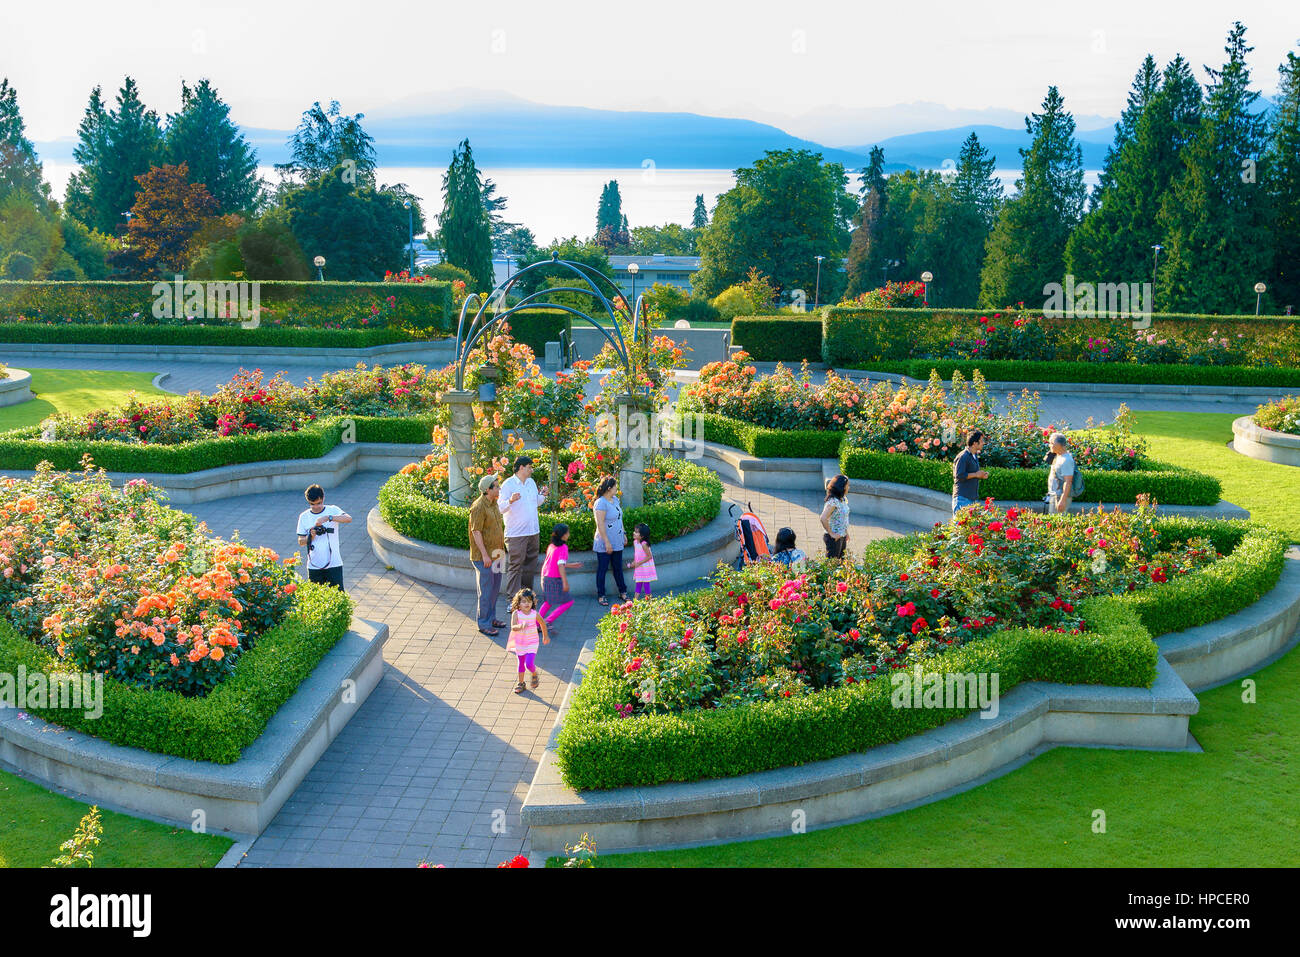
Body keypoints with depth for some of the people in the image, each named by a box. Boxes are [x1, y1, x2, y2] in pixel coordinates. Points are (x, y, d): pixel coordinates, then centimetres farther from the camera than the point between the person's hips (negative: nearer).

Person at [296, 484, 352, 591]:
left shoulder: (333, 510, -3)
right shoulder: (304, 517, 4)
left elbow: (348, 518, -22)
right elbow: (300, 541, 6)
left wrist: (328, 517, -32)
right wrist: (311, 536, -15)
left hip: (334, 563, -2)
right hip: (314, 566, 2)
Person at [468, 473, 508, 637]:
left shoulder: (494, 504, 10)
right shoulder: (479, 507, -18)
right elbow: (476, 532, -20)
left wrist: (501, 549, 20)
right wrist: (485, 555, -23)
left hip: (495, 553, 9)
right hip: (483, 556, -9)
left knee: (495, 588, 16)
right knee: (486, 590, -4)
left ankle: (491, 617, 28)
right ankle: (484, 624, 3)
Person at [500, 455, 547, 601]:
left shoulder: (531, 482, 13)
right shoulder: (508, 484, -10)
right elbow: (501, 508, -14)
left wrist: (542, 495, 6)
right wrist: (511, 500, -32)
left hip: (533, 532, 7)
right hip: (516, 534, -7)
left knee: (530, 565, 14)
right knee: (515, 566, -6)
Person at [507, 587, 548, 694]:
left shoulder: (535, 614, -12)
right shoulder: (516, 614, -16)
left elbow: (542, 623, 8)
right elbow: (513, 627, -28)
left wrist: (545, 636, 19)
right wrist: (521, 626, -50)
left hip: (532, 644, -1)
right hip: (519, 644, 1)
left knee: (529, 664, -14)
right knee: (521, 663, 17)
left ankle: (534, 674, 20)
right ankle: (521, 683, 37)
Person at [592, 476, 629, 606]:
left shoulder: (615, 500, 9)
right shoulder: (601, 503, -18)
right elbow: (600, 524, -21)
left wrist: (624, 534, 19)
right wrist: (607, 543, -21)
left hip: (617, 543, 8)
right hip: (604, 544, -8)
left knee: (618, 568, 16)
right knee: (602, 569, 3)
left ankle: (623, 592, 25)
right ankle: (601, 596, 12)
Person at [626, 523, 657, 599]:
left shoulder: (644, 544, -24)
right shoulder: (635, 542, 1)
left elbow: (649, 556, -21)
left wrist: (638, 563, -19)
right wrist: (634, 562, 3)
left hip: (645, 566, -7)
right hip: (638, 567, 7)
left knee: (646, 583, 1)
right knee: (638, 583, 12)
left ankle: (647, 598, 13)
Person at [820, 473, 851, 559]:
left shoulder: (844, 499, 7)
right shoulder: (833, 501, -21)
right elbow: (823, 518, -29)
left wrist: (846, 532, 14)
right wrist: (831, 534, -21)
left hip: (842, 536, 9)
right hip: (834, 538, -9)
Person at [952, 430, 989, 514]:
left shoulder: (975, 456, 18)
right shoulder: (963, 457, -12)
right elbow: (958, 475, -21)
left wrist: (981, 475, 10)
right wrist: (976, 474, -14)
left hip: (973, 498, 9)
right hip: (962, 498, -9)